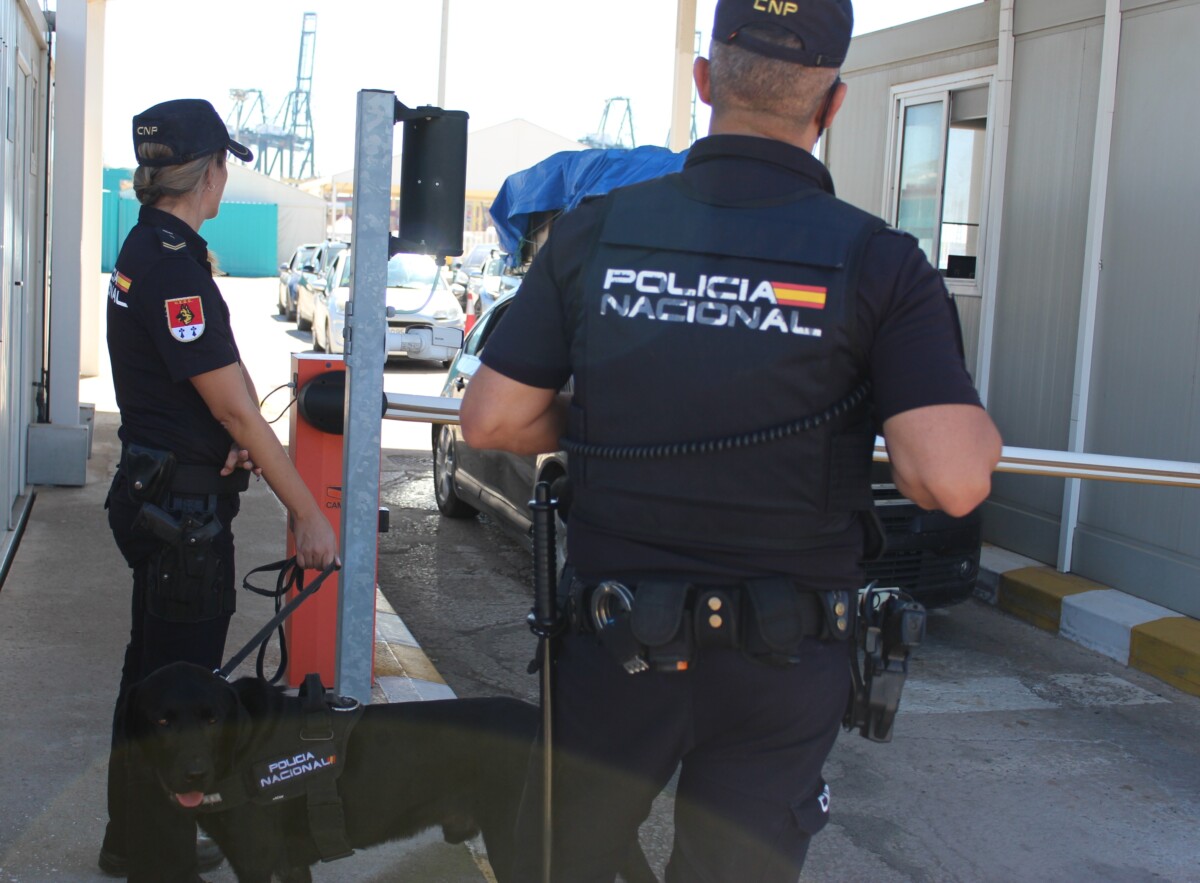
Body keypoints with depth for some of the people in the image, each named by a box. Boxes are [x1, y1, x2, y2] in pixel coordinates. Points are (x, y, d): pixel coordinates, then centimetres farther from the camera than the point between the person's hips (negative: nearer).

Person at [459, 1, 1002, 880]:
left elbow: (493, 421, -3)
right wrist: (977, 436, 3)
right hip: (780, 672, -1)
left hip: (612, 642, 2)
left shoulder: (594, 234, -6)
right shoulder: (877, 262, -12)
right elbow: (953, 480, -20)